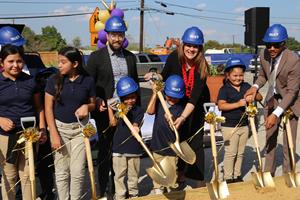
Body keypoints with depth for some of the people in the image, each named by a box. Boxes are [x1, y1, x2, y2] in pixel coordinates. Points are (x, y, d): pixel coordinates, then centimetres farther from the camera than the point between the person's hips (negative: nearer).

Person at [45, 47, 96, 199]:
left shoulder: (88, 81, -4)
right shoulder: (54, 80, -6)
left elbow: (93, 104, 10)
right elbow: (48, 109, -5)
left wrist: (87, 106, -15)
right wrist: (54, 135, -10)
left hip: (80, 128, 0)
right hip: (59, 127, 0)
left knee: (78, 170, 2)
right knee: (61, 171, 6)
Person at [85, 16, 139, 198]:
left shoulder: (131, 57, 8)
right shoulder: (96, 57, -4)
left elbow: (136, 84, 13)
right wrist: (97, 100, -19)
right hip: (105, 112, -3)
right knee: (105, 150, 6)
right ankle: (103, 189, 19)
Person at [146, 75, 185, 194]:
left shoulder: (180, 108, -11)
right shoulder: (160, 101, -1)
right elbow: (150, 111, -18)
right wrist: (155, 94, -19)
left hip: (171, 147, -3)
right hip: (157, 145, 3)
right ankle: (158, 192, 32)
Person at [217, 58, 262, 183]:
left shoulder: (246, 86, 7)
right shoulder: (224, 89, -10)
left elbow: (260, 97, 9)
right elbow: (221, 105, -22)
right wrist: (238, 104, -28)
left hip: (244, 125, 6)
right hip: (229, 126, -6)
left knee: (240, 152, 14)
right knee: (231, 153, 0)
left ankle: (237, 175, 28)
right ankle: (228, 178, 12)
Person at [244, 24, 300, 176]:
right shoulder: (264, 55, -12)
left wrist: (276, 114, -34)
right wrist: (255, 87, -15)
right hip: (272, 99, 6)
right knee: (270, 139, 17)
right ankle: (269, 173, 34)